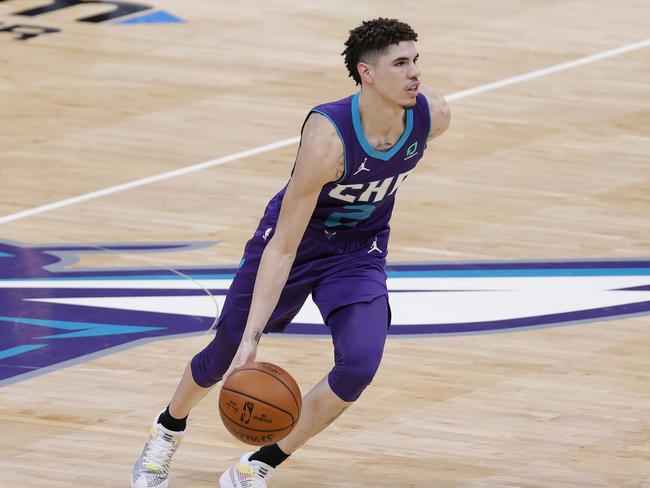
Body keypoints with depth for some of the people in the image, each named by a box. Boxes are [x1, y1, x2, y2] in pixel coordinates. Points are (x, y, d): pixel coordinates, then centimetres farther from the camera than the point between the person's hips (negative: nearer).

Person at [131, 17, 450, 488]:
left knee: (359, 365, -21)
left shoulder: (433, 115, -24)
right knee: (225, 355, 14)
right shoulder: (327, 138, -38)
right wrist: (252, 336, -38)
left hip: (359, 253, 3)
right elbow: (282, 248, -35)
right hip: (295, 242, -3)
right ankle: (168, 428, 49)